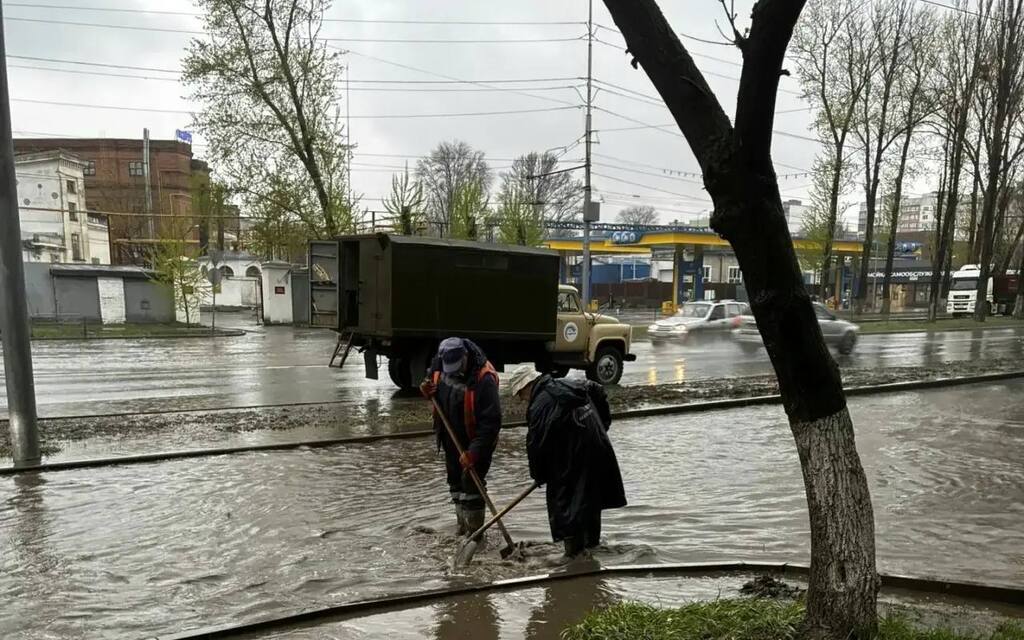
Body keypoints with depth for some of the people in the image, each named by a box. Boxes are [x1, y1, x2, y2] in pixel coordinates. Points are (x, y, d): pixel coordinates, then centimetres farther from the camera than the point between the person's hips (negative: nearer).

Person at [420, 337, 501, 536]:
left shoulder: (484, 379, -31)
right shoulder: (440, 365, -11)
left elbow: (491, 422, -30)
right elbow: (433, 381, 14)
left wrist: (473, 452, -31)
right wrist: (427, 390, -10)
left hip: (475, 442, -7)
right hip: (452, 440, 7)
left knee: (471, 484, -5)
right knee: (455, 482, 20)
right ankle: (462, 526, 39)